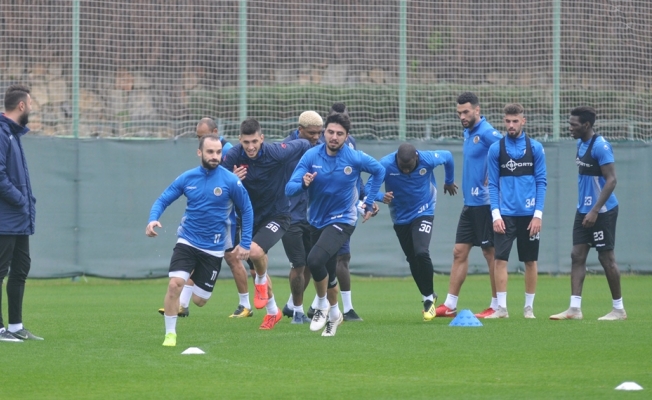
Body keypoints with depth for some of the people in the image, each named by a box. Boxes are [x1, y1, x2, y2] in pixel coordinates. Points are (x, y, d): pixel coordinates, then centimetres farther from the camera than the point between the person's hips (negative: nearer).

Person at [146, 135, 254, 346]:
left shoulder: (230, 181, -9)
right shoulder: (187, 178, -4)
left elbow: (247, 210, 2)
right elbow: (162, 200, 3)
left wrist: (245, 243, -1)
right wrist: (153, 219, -18)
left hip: (213, 248, 0)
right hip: (187, 241, 0)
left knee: (199, 300, 3)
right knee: (175, 284, -22)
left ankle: (196, 280, 40)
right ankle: (170, 334, -6)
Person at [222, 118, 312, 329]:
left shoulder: (277, 153, -22)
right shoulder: (232, 157, -16)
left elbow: (305, 146, -4)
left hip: (277, 215, -4)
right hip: (250, 217, 4)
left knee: (255, 250, -31)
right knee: (256, 270, 15)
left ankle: (261, 283, 2)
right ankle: (272, 312, 39)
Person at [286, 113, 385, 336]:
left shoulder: (355, 158, -14)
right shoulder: (311, 156, -11)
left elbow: (379, 171, 7)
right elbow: (289, 189, -14)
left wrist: (369, 202, 5)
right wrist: (303, 184, -36)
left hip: (342, 220, -4)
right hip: (317, 222, 4)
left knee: (315, 260, -26)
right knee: (327, 273, 16)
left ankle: (323, 307, -1)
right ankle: (334, 314, 43)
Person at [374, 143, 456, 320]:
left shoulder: (428, 159, -22)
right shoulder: (386, 165, -24)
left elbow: (447, 157, 0)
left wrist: (450, 181, 17)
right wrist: (381, 197, -40)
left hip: (423, 213, -2)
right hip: (401, 218, 2)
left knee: (421, 252, -21)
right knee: (412, 259, 8)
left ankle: (429, 297, -5)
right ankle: (428, 298, 25)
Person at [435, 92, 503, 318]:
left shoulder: (487, 133, -14)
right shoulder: (468, 133, 13)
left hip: (485, 203, -9)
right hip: (470, 203, 9)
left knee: (490, 253, -2)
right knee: (459, 252, 8)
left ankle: (496, 306, 5)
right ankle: (449, 306, 10)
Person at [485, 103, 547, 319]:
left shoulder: (535, 148, 2)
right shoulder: (496, 149, 3)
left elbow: (541, 182, 2)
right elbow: (493, 185, 4)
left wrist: (538, 214, -6)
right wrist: (496, 214, -6)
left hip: (529, 214, 0)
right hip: (505, 214, 0)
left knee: (530, 261, 5)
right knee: (500, 259, -8)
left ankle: (529, 307, 14)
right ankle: (501, 307, -4)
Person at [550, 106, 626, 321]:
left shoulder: (600, 146, -18)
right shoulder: (581, 144, 9)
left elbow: (611, 180, -22)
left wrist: (595, 211, -25)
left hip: (602, 212, -9)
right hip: (584, 210, 9)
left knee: (606, 257, -1)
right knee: (577, 255, 2)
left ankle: (618, 309, 10)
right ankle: (575, 308, 1)